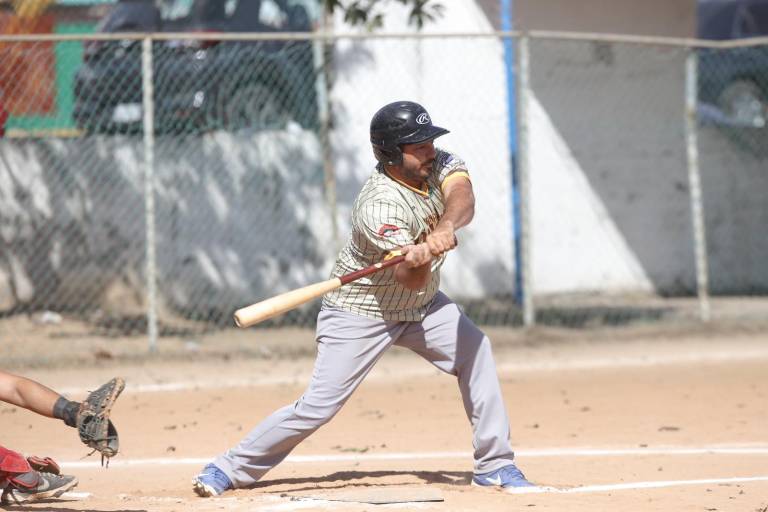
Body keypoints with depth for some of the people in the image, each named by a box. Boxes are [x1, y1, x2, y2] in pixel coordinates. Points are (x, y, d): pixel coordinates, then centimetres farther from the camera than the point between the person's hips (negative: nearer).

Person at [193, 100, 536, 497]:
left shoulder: (439, 164, -10)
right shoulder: (378, 206, -30)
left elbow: (462, 198, -31)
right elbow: (411, 280, -37)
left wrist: (444, 227, -52)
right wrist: (419, 258, -60)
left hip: (421, 305, 7)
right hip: (360, 313, -7)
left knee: (475, 352, -3)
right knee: (319, 406, -13)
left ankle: (495, 465, 6)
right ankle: (230, 468, -3)